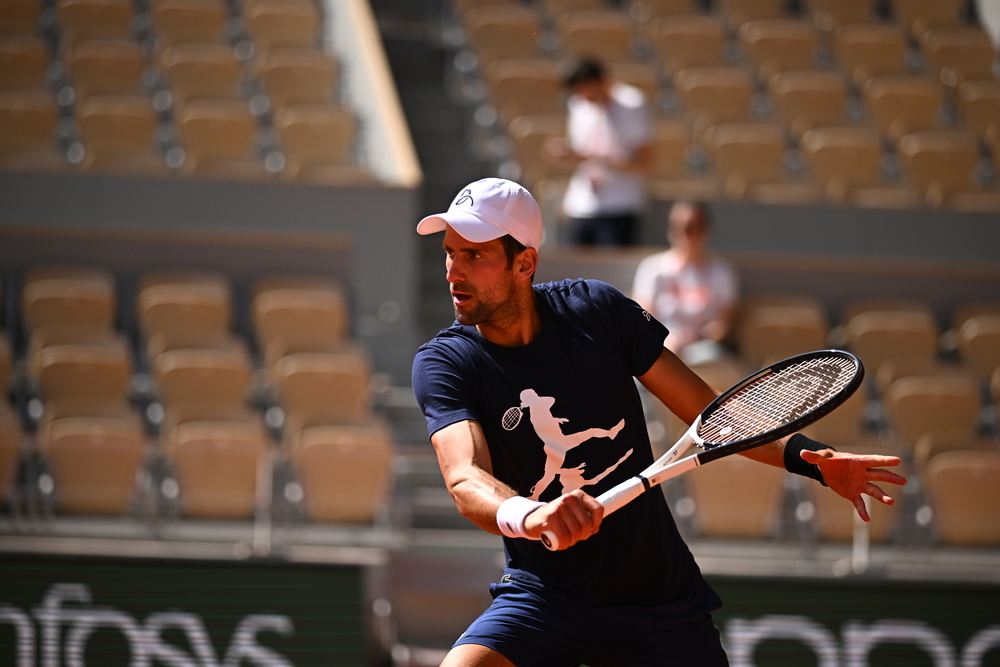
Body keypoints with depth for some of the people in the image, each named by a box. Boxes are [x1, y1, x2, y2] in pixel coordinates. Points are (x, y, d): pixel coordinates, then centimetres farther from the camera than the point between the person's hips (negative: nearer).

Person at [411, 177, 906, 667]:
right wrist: (529, 516, -49)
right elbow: (466, 481, -27)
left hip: (659, 596, 2)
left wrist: (807, 457, -12)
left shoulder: (596, 309, -4)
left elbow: (707, 410, 2)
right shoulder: (443, 364, -10)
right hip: (543, 600, -2)